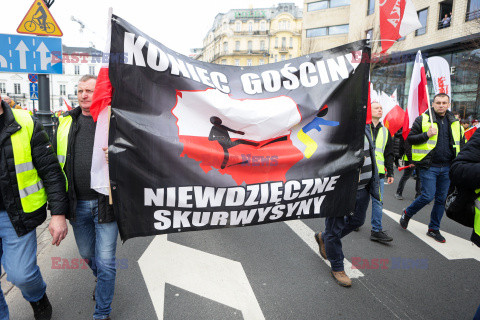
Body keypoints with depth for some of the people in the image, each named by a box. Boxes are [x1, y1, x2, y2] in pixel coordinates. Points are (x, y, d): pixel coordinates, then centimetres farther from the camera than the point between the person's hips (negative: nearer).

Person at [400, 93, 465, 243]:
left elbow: (461, 142, 21)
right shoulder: (423, 119, -3)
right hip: (429, 167, -5)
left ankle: (434, 229, 22)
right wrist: (427, 135, -20)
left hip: (447, 168, 5)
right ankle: (407, 213, 17)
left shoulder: (455, 122, 13)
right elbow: (410, 138, -5)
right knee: (428, 196, -10)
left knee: (441, 199, 9)